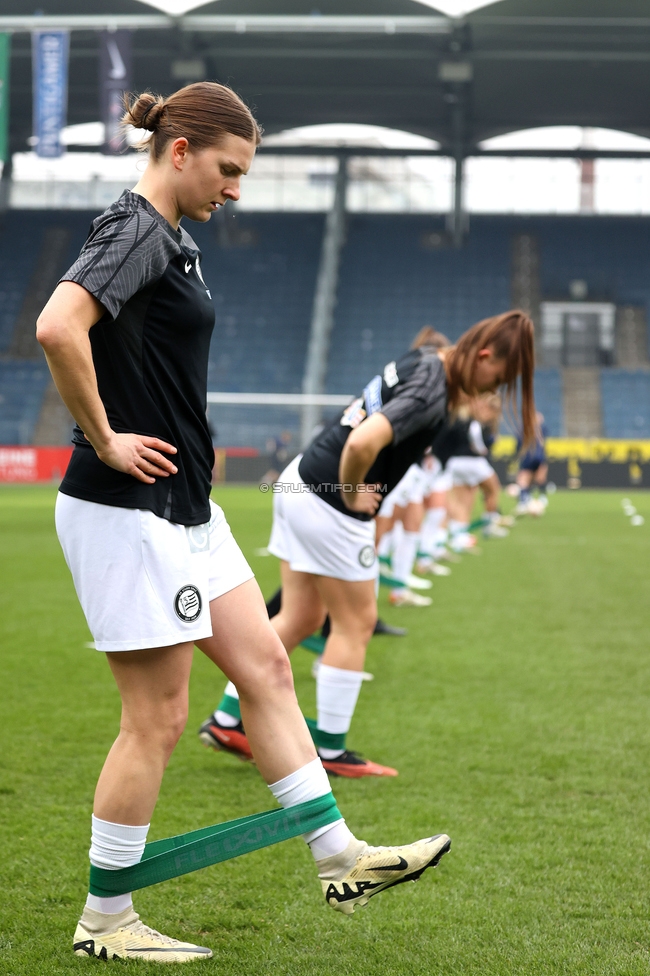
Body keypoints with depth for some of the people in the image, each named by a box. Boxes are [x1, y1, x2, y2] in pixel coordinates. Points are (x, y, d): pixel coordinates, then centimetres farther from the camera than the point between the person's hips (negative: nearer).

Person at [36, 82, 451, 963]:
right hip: (130, 514, -10)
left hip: (182, 509, 10)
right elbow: (58, 328, -33)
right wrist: (103, 442, -23)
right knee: (157, 718, -2)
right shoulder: (136, 232, -16)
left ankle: (340, 859, 21)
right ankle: (105, 923, 11)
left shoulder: (169, 238, 15)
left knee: (266, 667, 12)